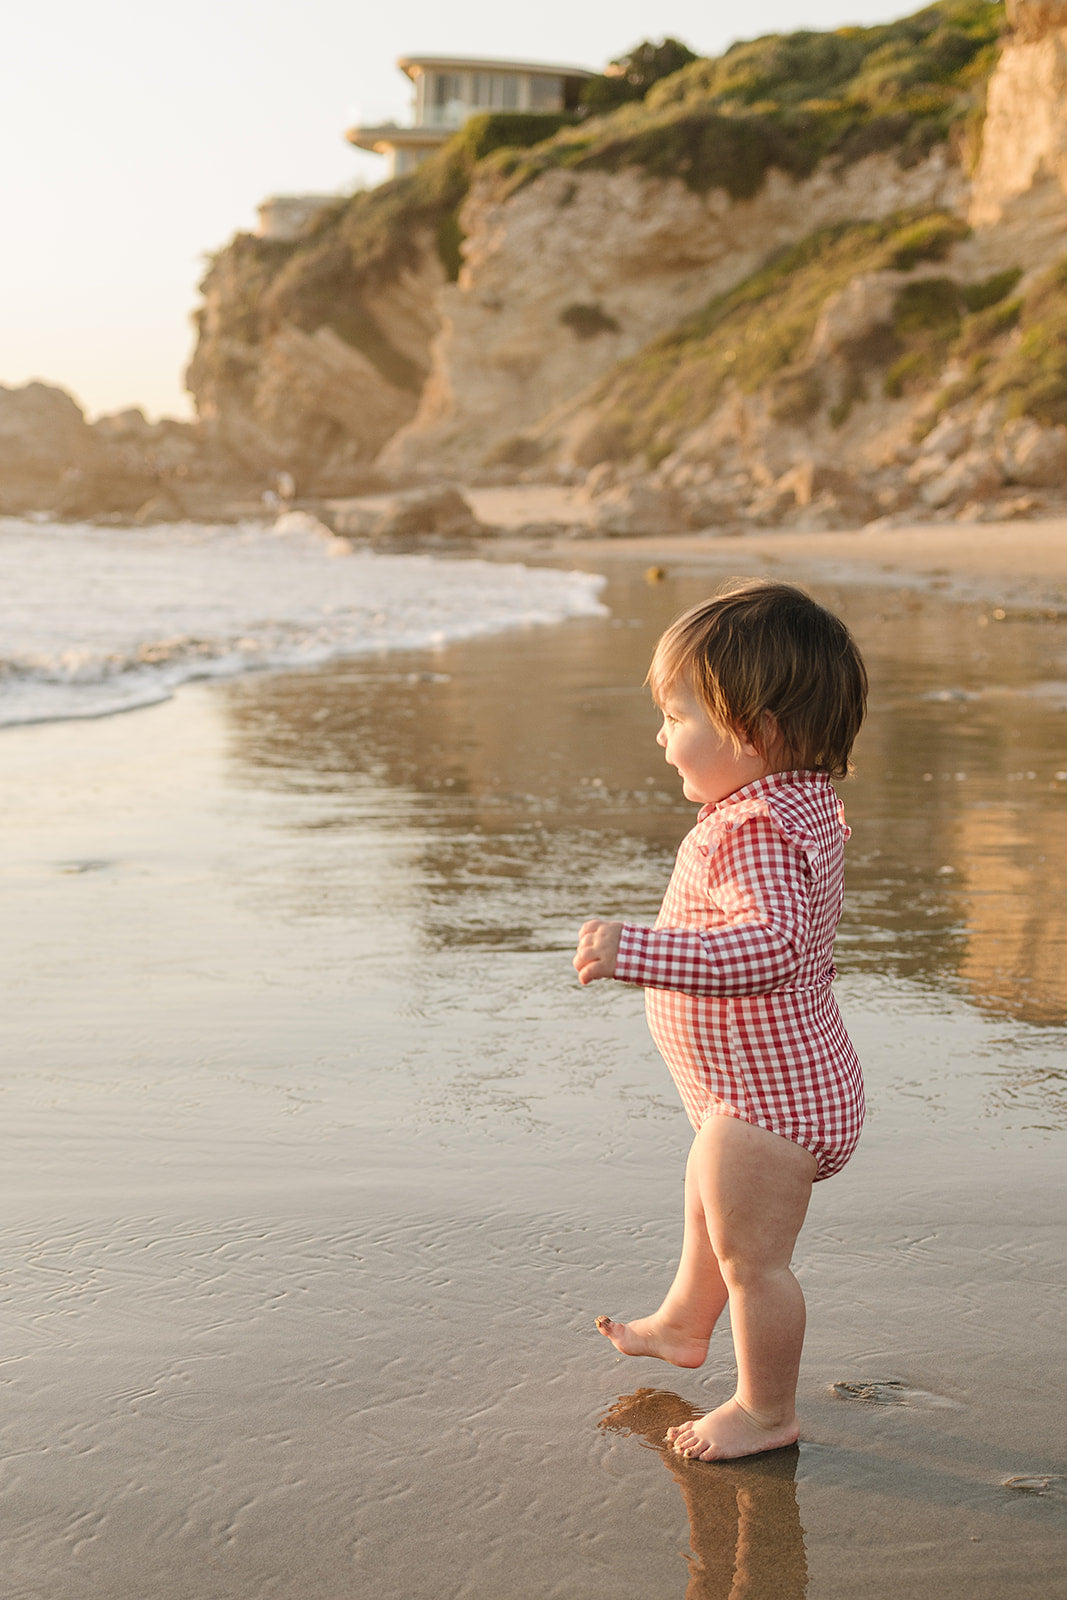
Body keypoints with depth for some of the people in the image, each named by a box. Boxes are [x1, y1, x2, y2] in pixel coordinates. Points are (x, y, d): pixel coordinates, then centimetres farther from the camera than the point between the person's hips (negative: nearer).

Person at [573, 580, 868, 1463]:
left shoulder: (757, 833, -31)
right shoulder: (805, 802, 3)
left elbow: (766, 943, -46)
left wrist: (634, 951, -50)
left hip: (769, 1097, -11)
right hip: (773, 1083, 11)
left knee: (752, 1255, 6)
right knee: (709, 1199, 32)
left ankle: (767, 1410, 25)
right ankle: (684, 1324, 56)